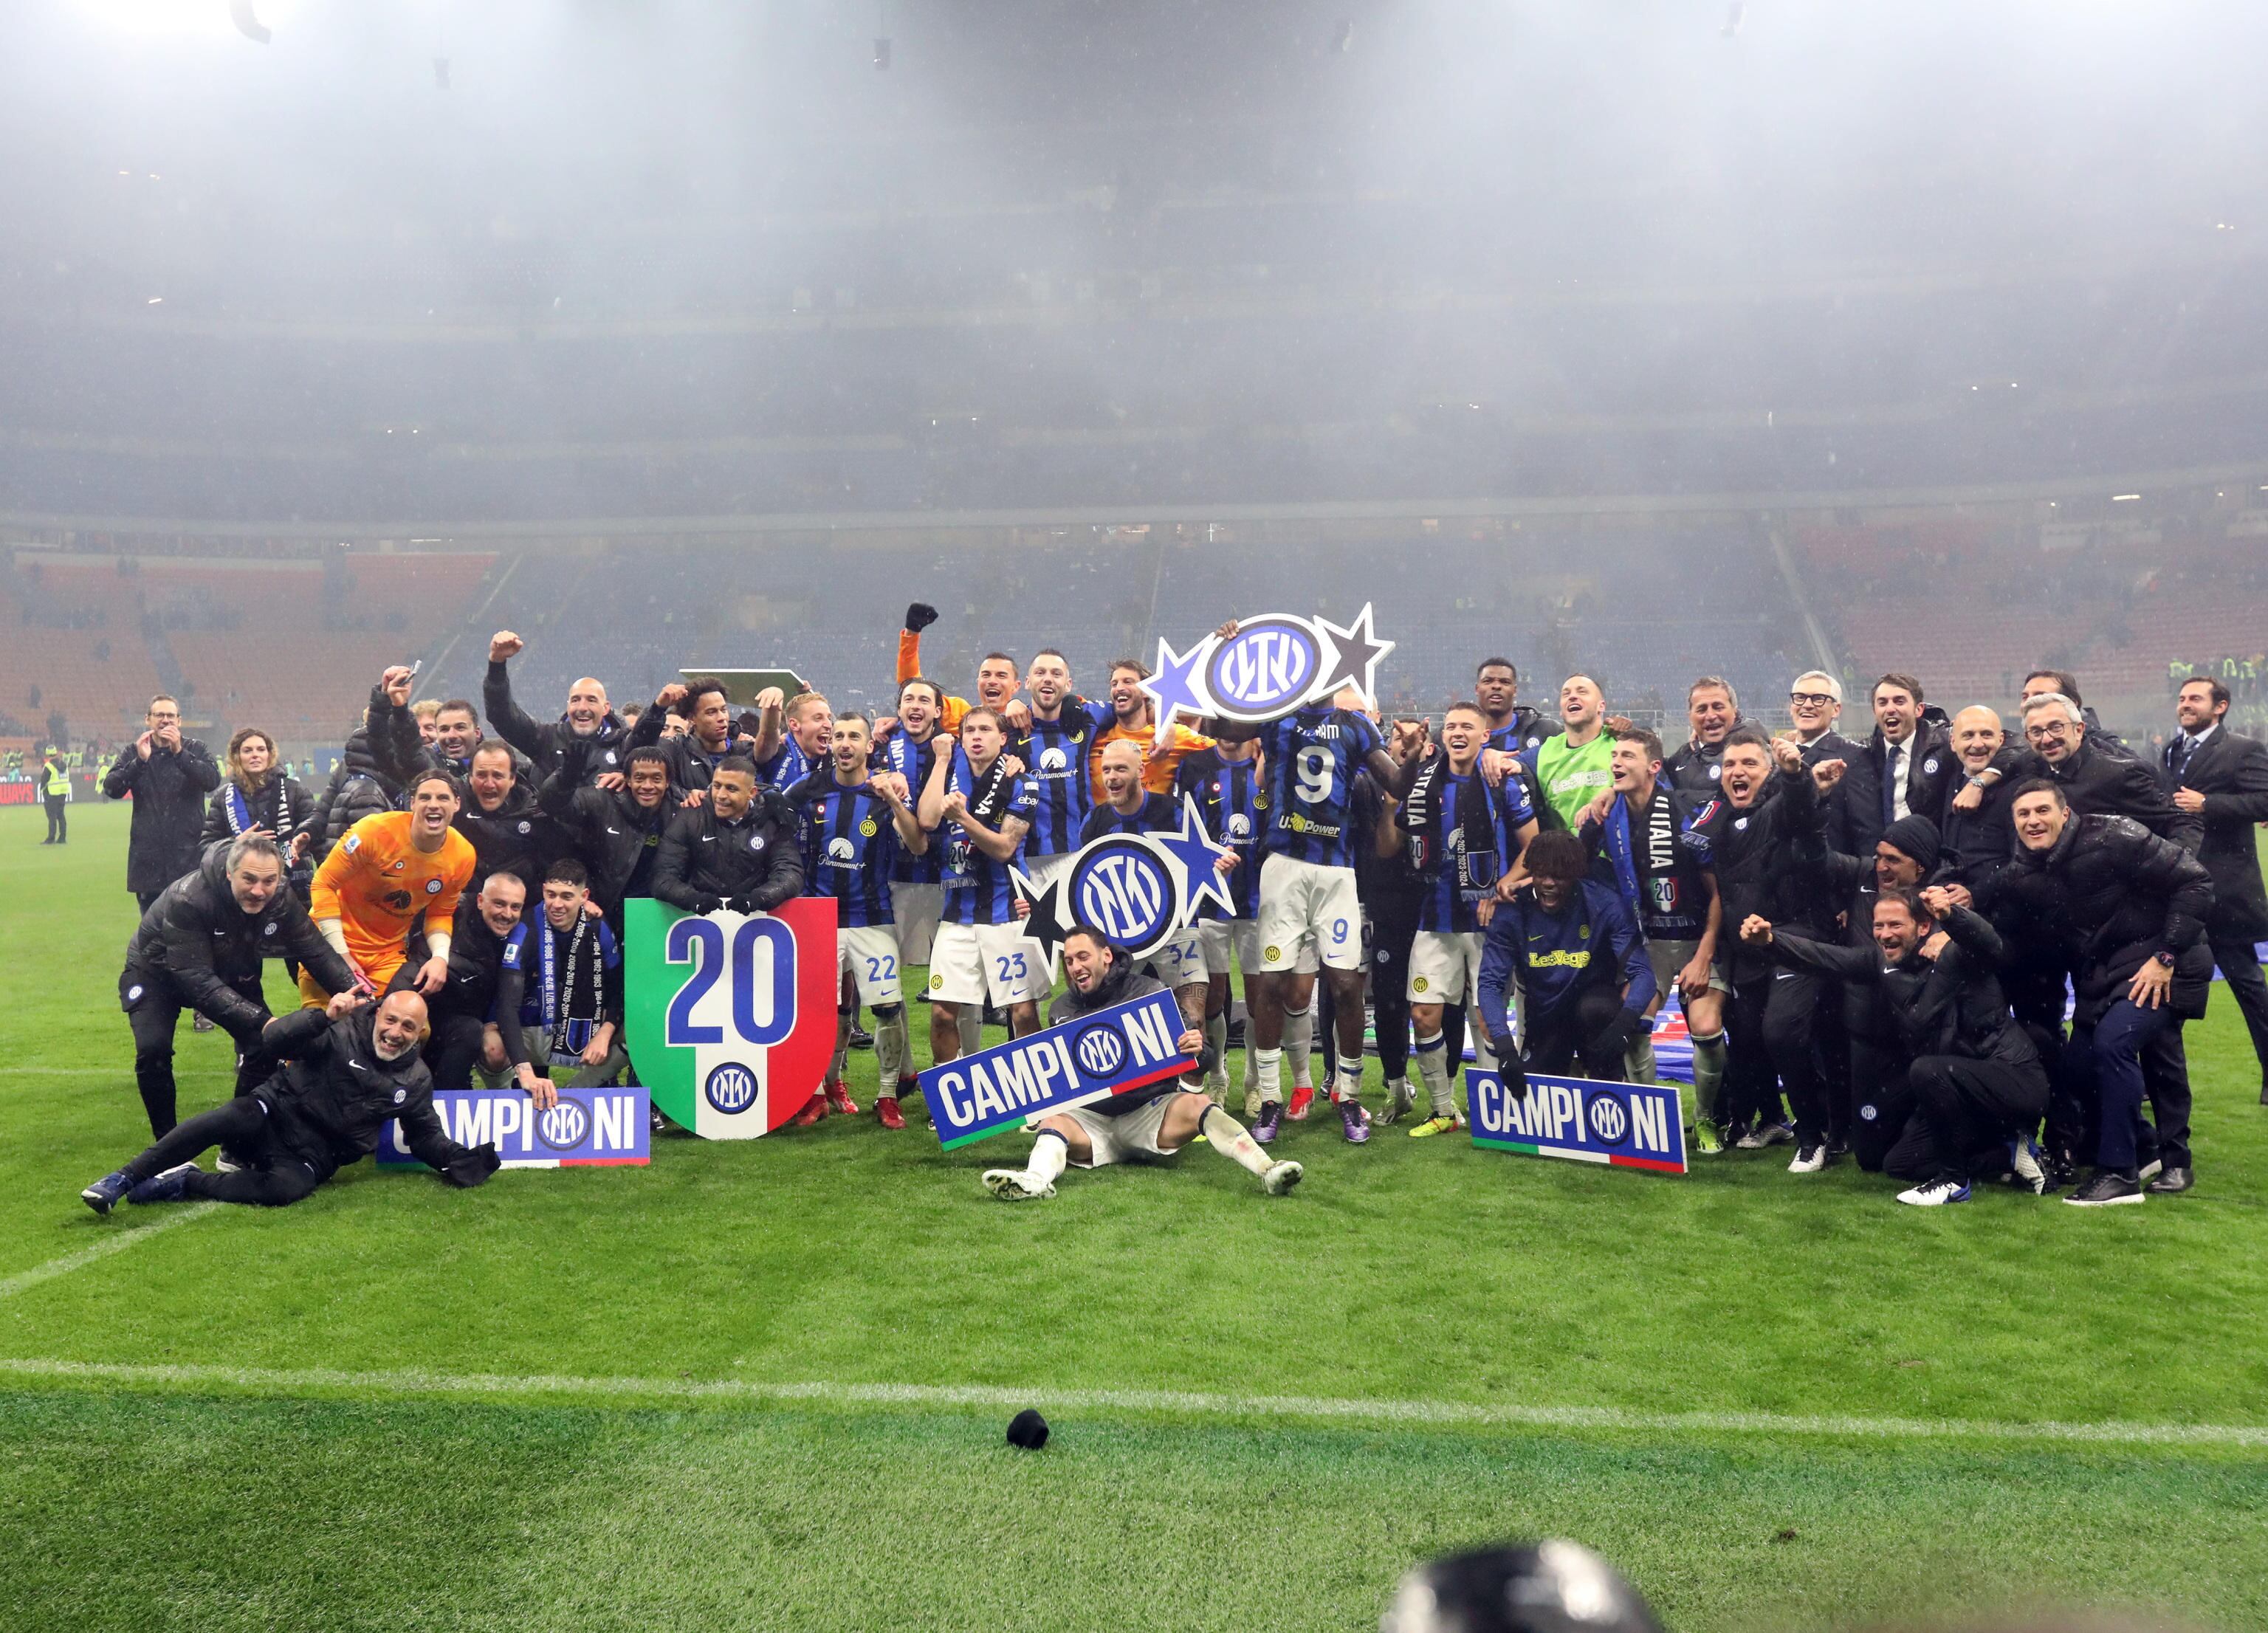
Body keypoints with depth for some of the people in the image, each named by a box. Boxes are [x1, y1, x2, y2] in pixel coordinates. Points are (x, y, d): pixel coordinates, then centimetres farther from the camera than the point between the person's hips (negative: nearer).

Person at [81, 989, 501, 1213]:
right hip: (274, 1113, -2)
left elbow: (426, 1134, 17)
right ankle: (121, 1181, -25)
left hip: (314, 1153, 2)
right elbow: (273, 1041, -13)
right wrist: (323, 1016, -28)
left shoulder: (416, 1080, 8)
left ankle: (184, 1184, -17)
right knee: (228, 1119, -36)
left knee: (289, 1188, -34)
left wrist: (459, 1159, -1)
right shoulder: (344, 1028, -5)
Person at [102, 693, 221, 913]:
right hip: (148, 859, 2)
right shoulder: (132, 753, 9)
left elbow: (213, 780, -13)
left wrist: (179, 753, -23)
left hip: (189, 855, -2)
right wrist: (140, 760, -18)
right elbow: (111, 788, -5)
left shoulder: (195, 750, 6)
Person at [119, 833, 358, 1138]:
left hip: (229, 973, 4)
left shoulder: (281, 898, -24)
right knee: (153, 1050, -26)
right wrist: (259, 1019, -51)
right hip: (158, 972, -4)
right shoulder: (187, 899, -39)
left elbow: (317, 951, -19)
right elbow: (196, 979, -43)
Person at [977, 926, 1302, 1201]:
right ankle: (1036, 1179, -60)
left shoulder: (1150, 993, 4)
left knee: (1196, 1104, -30)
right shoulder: (1061, 1010, 13)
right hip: (1091, 1119, 2)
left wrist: (1196, 1050, -24)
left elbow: (1202, 1059, 1)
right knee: (1052, 1122, -28)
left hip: (1148, 1112, -2)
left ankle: (1267, 1172, -46)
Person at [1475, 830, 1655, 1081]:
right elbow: (1490, 984, -21)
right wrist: (1505, 1048, -37)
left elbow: (1642, 973, -25)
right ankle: (1568, 1068, 21)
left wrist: (1624, 1024, -46)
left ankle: (1609, 1086, -9)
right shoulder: (1511, 912, -18)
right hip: (1543, 1020, 2)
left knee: (1595, 1008, -34)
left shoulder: (1606, 904, -20)